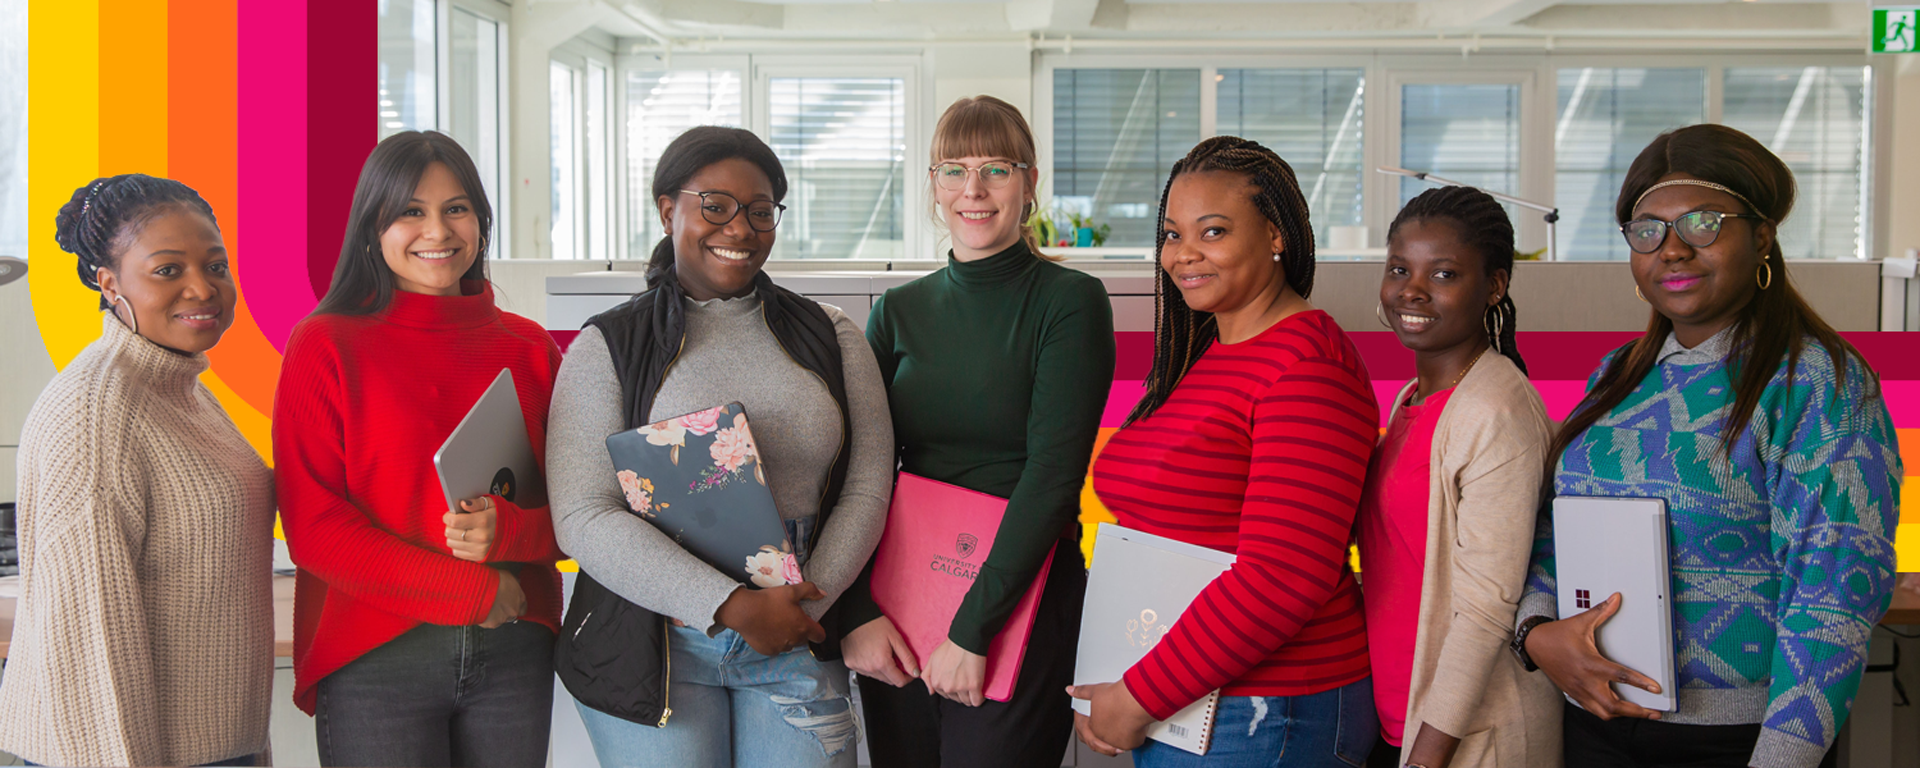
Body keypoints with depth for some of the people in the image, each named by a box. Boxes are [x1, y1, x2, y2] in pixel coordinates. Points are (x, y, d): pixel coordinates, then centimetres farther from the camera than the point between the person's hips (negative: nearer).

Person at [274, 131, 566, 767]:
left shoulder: (529, 348, 8)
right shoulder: (325, 346, -2)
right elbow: (311, 525, -8)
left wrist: (506, 530, -12)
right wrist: (473, 592, -11)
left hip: (515, 654, 3)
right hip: (373, 660, -3)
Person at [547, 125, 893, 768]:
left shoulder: (831, 338, 8)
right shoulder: (607, 348, -1)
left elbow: (867, 490, 4)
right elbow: (584, 519, -10)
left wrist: (804, 604, -10)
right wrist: (730, 606, -17)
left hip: (797, 645, 2)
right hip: (652, 647, -2)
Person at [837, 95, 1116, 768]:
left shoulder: (1070, 301, -5)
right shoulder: (899, 311, 8)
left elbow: (1054, 475, -13)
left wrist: (972, 629, -18)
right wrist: (855, 612, -9)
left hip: (1021, 603, -4)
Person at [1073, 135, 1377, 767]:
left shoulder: (1307, 362, -15)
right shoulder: (1200, 354, 12)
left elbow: (1281, 580, -22)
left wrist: (1141, 696, -17)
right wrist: (1103, 688, 5)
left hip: (1262, 716, -8)